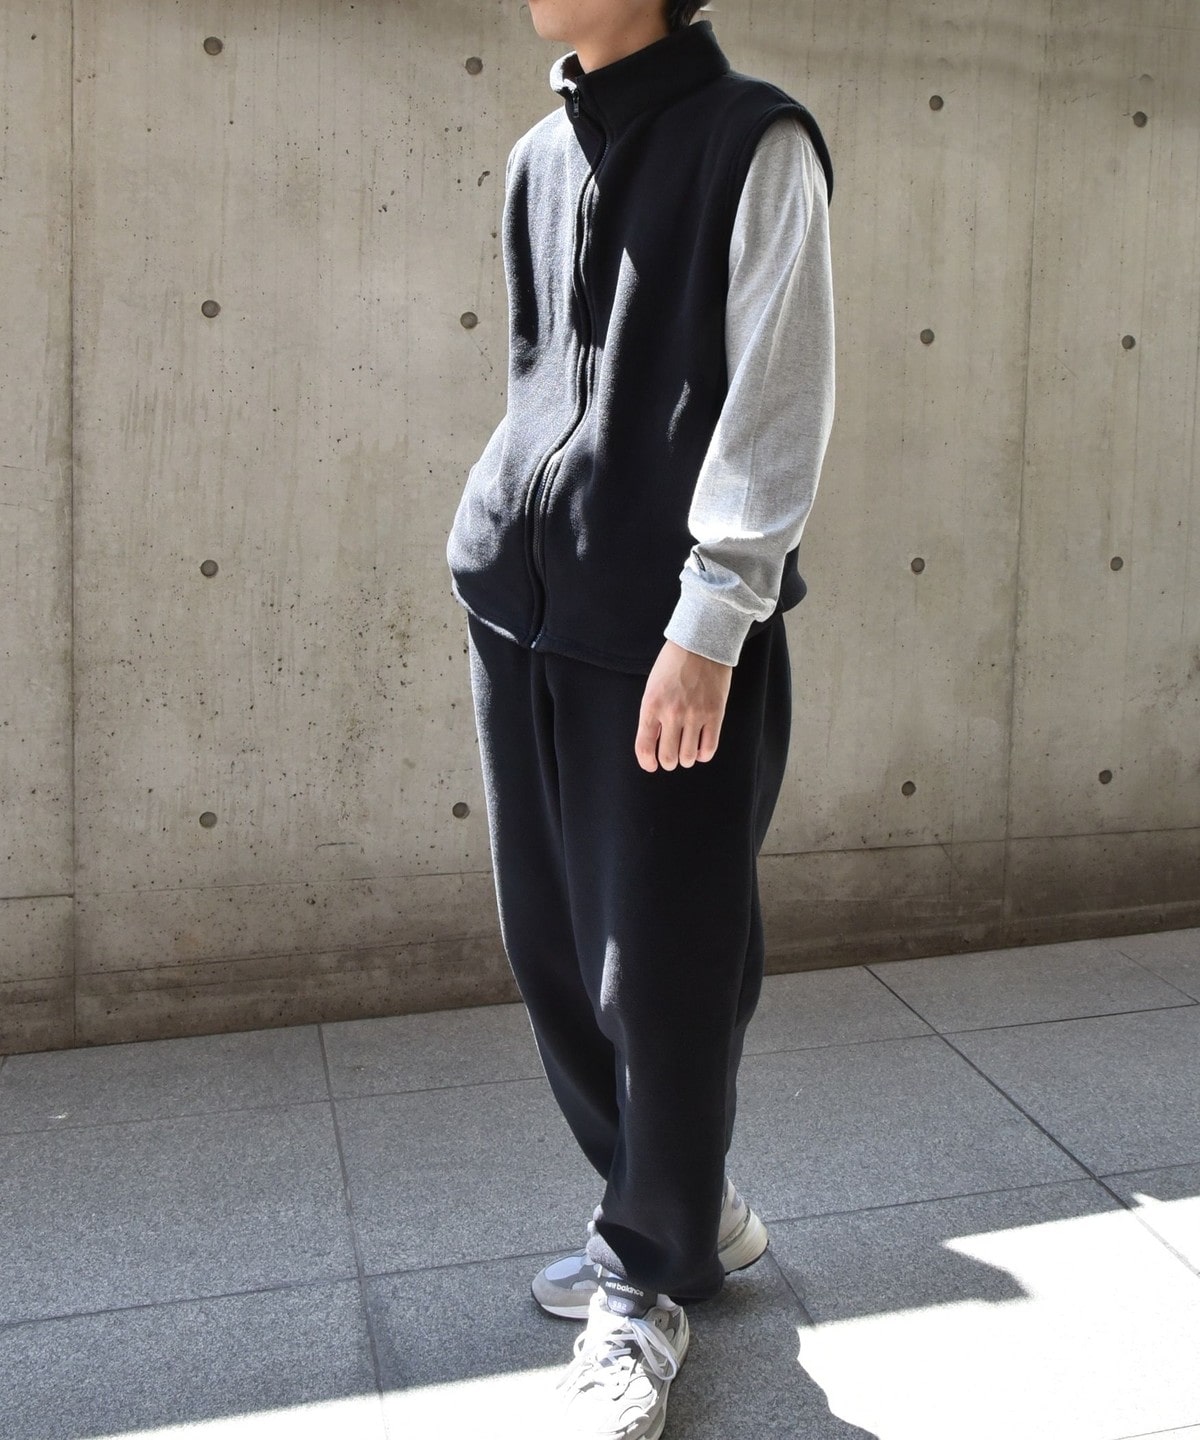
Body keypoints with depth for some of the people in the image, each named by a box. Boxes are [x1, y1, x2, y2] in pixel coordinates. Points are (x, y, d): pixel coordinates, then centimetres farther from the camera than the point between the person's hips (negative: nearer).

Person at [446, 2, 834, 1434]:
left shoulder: (754, 142, -3)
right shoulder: (541, 159, 17)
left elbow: (780, 397, -10)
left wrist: (710, 623, -16)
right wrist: (509, 539, 16)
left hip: (673, 631, -6)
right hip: (524, 612, 7)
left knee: (664, 975, 1)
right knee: (553, 950, 11)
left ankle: (651, 1279, 22)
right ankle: (688, 1208, 32)